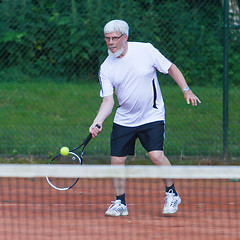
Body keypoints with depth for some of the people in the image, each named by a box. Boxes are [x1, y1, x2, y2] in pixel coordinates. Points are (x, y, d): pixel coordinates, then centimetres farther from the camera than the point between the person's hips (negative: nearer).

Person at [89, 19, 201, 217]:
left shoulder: (146, 50, -10)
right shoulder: (106, 69, -5)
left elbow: (171, 68, 2)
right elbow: (108, 101, -7)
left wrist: (186, 90, -5)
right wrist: (98, 122, -23)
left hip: (152, 117, -3)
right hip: (124, 119, 3)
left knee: (156, 155, -18)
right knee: (117, 160, -3)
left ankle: (172, 194, 3)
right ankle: (120, 203, 13)